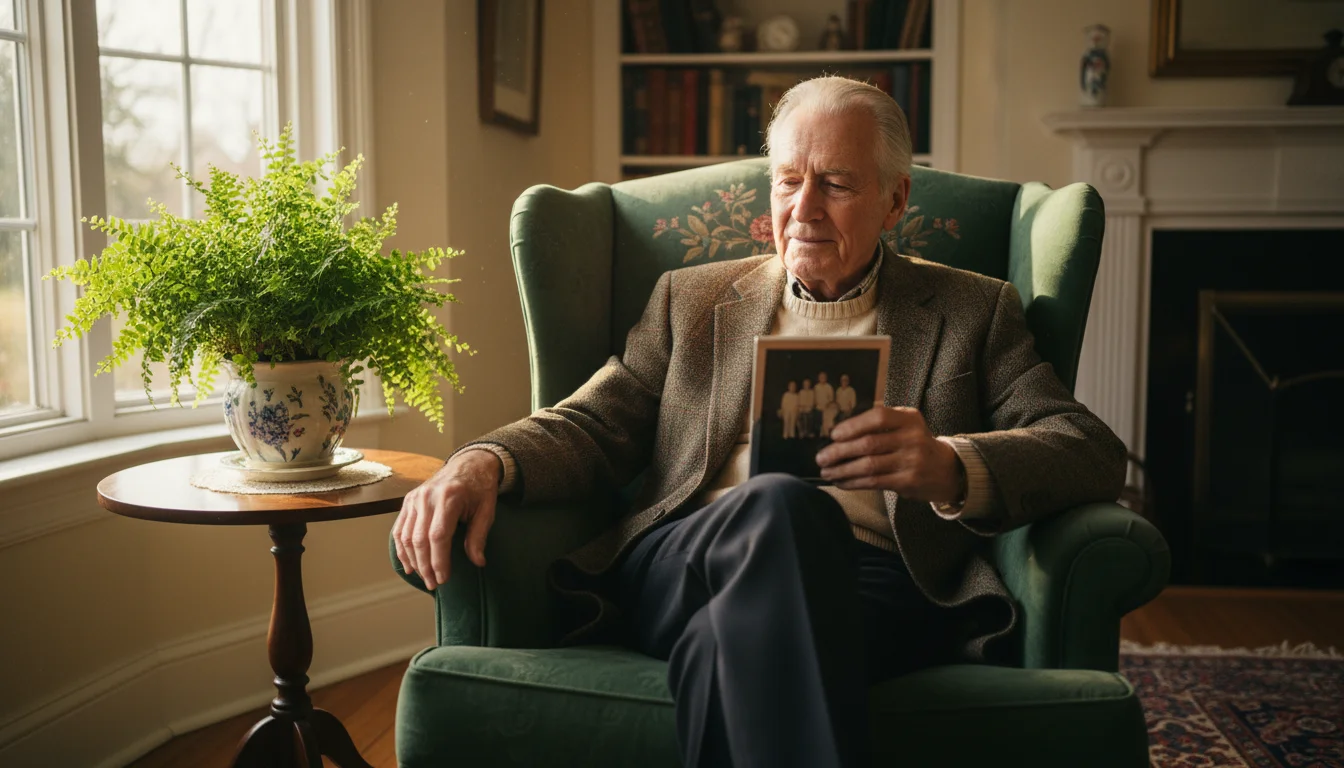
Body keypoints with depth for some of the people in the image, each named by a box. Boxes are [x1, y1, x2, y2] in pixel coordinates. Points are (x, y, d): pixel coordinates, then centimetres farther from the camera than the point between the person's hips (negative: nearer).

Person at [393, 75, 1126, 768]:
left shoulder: (973, 310, 18)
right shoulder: (690, 298, 25)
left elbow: (1093, 451, 6)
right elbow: (591, 426, 15)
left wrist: (952, 466, -17)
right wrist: (484, 462, -9)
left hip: (876, 581, -2)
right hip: (678, 566, 3)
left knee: (726, 645, -38)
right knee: (780, 506, -35)